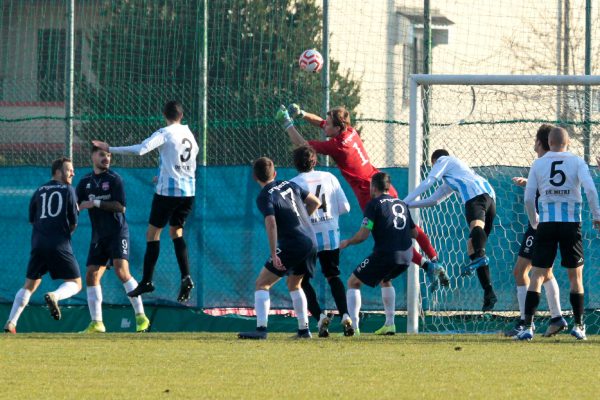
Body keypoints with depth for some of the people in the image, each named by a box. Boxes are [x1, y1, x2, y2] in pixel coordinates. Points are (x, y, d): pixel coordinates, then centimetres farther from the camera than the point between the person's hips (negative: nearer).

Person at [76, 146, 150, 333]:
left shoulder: (114, 179, -3)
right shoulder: (85, 182, 12)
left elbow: (121, 206, -12)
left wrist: (96, 203, -16)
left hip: (117, 232, -6)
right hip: (98, 236, 6)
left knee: (121, 271, -20)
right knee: (91, 276, 2)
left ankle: (141, 317, -18)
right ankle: (96, 323, 10)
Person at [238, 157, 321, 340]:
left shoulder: (265, 197, -8)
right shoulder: (289, 185, 13)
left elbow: (271, 223, -21)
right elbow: (316, 202, 20)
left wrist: (274, 254, -22)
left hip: (292, 246, -7)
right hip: (311, 243, 7)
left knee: (262, 283, -3)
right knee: (294, 284, 27)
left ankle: (261, 329, -16)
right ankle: (304, 329, 26)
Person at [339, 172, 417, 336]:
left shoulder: (374, 204, -2)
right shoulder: (402, 204, 18)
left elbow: (363, 234, -9)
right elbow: (414, 233, 23)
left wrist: (347, 242, 9)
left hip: (385, 254, -7)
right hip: (406, 256, 7)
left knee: (353, 282, 7)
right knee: (385, 279, 35)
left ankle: (353, 325, -7)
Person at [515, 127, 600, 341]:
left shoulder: (538, 164, 5)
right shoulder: (577, 162, 2)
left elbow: (528, 198, 3)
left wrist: (534, 222, 17)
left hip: (547, 223, 0)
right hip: (572, 223, 0)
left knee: (537, 275, 1)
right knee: (575, 275, 11)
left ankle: (528, 326, -9)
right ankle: (578, 325, 13)